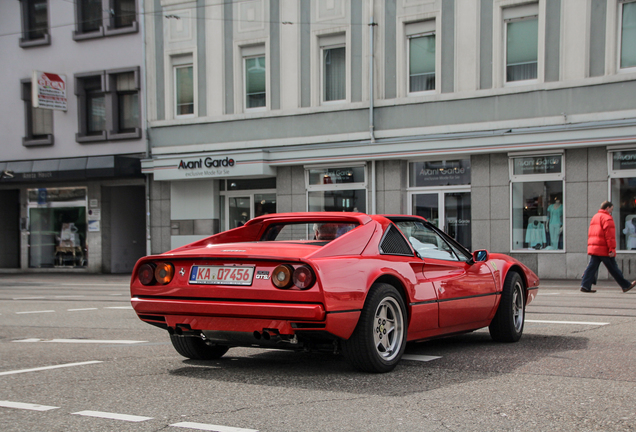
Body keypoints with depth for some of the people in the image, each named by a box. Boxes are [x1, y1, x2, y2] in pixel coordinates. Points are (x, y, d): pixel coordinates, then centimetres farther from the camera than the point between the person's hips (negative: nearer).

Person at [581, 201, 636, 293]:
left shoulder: (595, 217, 21)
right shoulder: (607, 218, -8)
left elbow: (590, 234, 23)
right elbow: (610, 235, -16)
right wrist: (612, 249, -18)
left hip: (593, 248, 8)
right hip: (604, 249, -8)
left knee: (592, 267, 2)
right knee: (613, 269, 1)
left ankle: (585, 286, -7)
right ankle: (626, 285, 12)